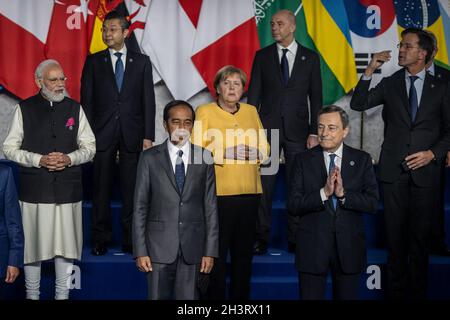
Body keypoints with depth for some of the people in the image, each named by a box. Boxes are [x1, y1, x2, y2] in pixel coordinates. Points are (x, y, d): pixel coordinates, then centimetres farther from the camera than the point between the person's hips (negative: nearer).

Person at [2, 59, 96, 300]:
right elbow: (9, 149, 0)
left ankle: (62, 294, 22)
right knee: (32, 244, 6)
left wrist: (69, 158, -10)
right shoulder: (24, 109, 2)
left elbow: (89, 147, 9)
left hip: (68, 190, 2)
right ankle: (32, 294, 23)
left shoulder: (75, 109, 7)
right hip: (34, 190, -1)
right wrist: (39, 160, -13)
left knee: (66, 244, 7)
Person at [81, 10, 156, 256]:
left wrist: (148, 135, -4)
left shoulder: (141, 61, 7)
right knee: (101, 189, 4)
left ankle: (130, 239, 11)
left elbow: (148, 100, 4)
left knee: (131, 189, 3)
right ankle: (100, 239, 13)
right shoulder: (94, 61, 7)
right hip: (102, 133, 0)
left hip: (132, 134, 0)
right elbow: (86, 100, 5)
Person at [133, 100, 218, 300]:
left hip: (192, 248, 1)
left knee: (188, 297, 3)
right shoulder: (150, 158, 2)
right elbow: (140, 207, 1)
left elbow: (210, 207, 4)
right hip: (159, 246, -1)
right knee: (158, 296, 4)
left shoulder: (204, 158, 5)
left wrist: (210, 251, 0)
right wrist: (140, 251, -5)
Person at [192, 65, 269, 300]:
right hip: (217, 192, -4)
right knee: (217, 252, -1)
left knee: (244, 252, 10)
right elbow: (196, 150, -6)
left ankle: (241, 297, 22)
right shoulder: (205, 111, 2)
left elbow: (264, 146, 18)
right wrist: (223, 154, -18)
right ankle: (215, 297, 11)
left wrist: (256, 153, -4)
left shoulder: (251, 111, 15)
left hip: (249, 192, 4)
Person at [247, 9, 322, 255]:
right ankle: (261, 238, 9)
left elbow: (316, 98, 5)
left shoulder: (310, 58, 6)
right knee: (263, 186, 0)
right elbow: (253, 95, 5)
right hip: (267, 128, 0)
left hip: (297, 130, 0)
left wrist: (314, 132, -2)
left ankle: (295, 239, 12)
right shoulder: (262, 56, 6)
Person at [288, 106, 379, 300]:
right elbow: (293, 205, -8)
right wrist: (324, 193, -20)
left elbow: (372, 204, -6)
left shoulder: (362, 160, 2)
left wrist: (343, 194, -20)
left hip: (349, 247, 1)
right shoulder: (304, 160, 0)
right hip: (313, 246, -1)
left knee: (347, 296, 14)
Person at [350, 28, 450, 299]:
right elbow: (358, 104, -3)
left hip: (425, 170, 0)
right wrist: (370, 71, -11)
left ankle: (418, 291, 15)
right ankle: (396, 290, 16)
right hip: (394, 170, 1)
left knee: (420, 236, 4)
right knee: (395, 235, 5)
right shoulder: (390, 84, 8)